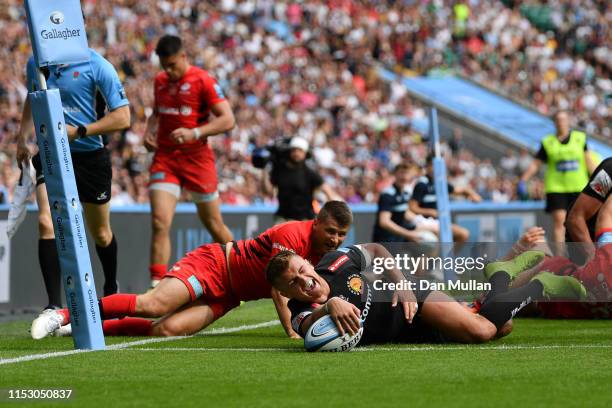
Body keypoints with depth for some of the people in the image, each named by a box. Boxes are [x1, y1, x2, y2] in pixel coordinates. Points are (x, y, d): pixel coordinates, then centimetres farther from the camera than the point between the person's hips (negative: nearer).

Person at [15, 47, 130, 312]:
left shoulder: (96, 66, -16)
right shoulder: (35, 63, -1)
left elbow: (122, 117, -16)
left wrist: (79, 131, -23)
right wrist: (23, 137, 10)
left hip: (90, 158, -2)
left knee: (101, 234, 15)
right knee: (46, 223, -20)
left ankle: (111, 289, 44)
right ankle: (54, 306, -22)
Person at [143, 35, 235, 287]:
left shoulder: (203, 81, -9)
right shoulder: (160, 81, 10)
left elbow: (228, 120, -14)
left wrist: (195, 133, -26)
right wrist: (149, 132, 6)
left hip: (197, 159, -4)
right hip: (164, 157, 4)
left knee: (214, 226, 8)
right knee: (159, 223, -12)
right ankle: (157, 285, -14)